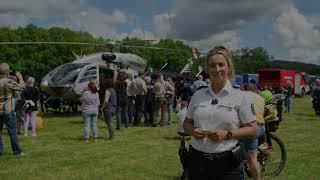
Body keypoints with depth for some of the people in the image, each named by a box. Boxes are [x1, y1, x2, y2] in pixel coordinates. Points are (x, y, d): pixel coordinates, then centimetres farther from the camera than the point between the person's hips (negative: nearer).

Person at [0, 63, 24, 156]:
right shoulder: (9, 82, -16)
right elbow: (21, 87, -7)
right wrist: (20, 77, 8)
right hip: (8, 110, -5)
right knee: (12, 131, 4)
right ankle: (17, 151, 11)